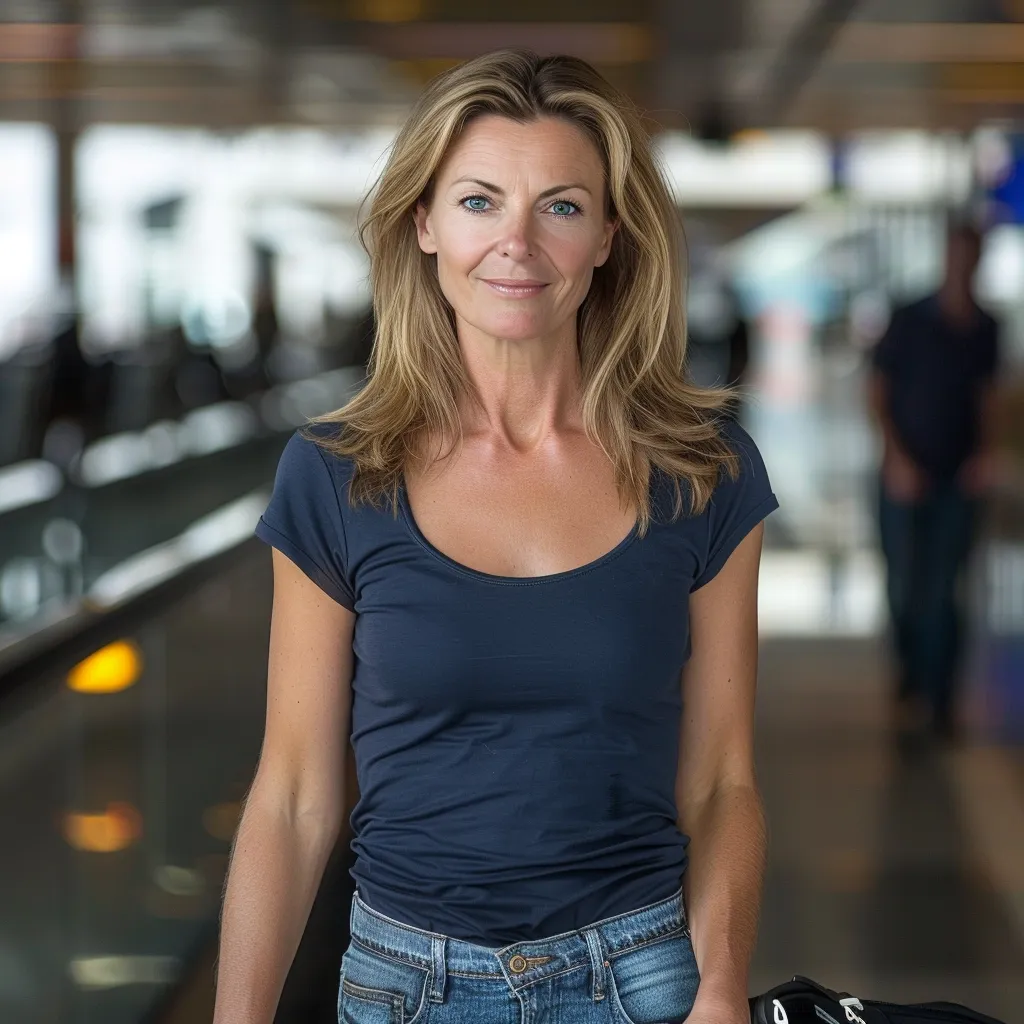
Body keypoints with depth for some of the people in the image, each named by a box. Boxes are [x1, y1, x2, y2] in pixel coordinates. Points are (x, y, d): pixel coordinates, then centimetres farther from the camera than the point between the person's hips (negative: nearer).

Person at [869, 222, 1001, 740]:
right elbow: (878, 394, 0)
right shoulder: (909, 322, -4)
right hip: (906, 477, -1)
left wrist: (985, 453, -2)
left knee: (942, 592, -2)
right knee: (904, 588, 3)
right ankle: (910, 682, 25)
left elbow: (985, 396, 13)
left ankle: (939, 701, 4)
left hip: (958, 481, 1)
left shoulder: (985, 330, 4)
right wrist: (896, 458, -10)